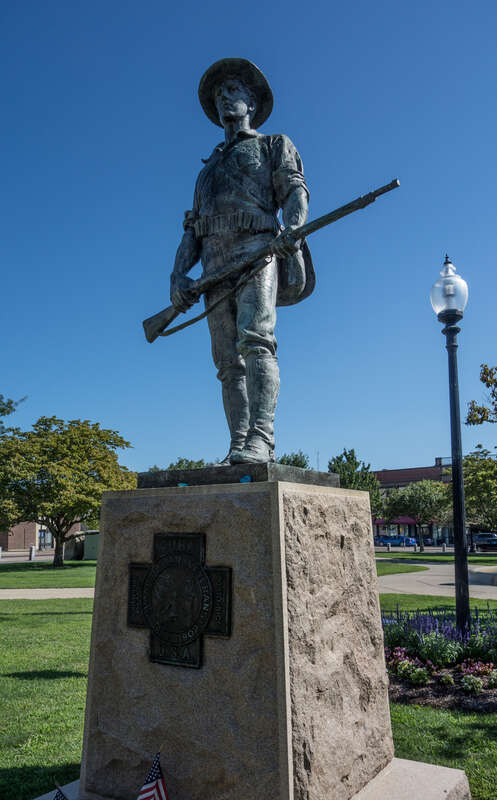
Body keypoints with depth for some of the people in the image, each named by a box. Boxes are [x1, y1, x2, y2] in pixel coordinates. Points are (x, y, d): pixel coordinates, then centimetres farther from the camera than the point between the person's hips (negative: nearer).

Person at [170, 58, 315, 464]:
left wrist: (292, 227, -20)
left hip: (256, 251, -5)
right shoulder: (210, 166, 35)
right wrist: (178, 275, 8)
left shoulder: (275, 145, 22)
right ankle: (238, 450, -8)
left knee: (255, 339, -26)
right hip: (216, 266, 5)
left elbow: (296, 191, 3)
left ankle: (260, 440, -33)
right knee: (229, 362, -6)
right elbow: (193, 227, 24)